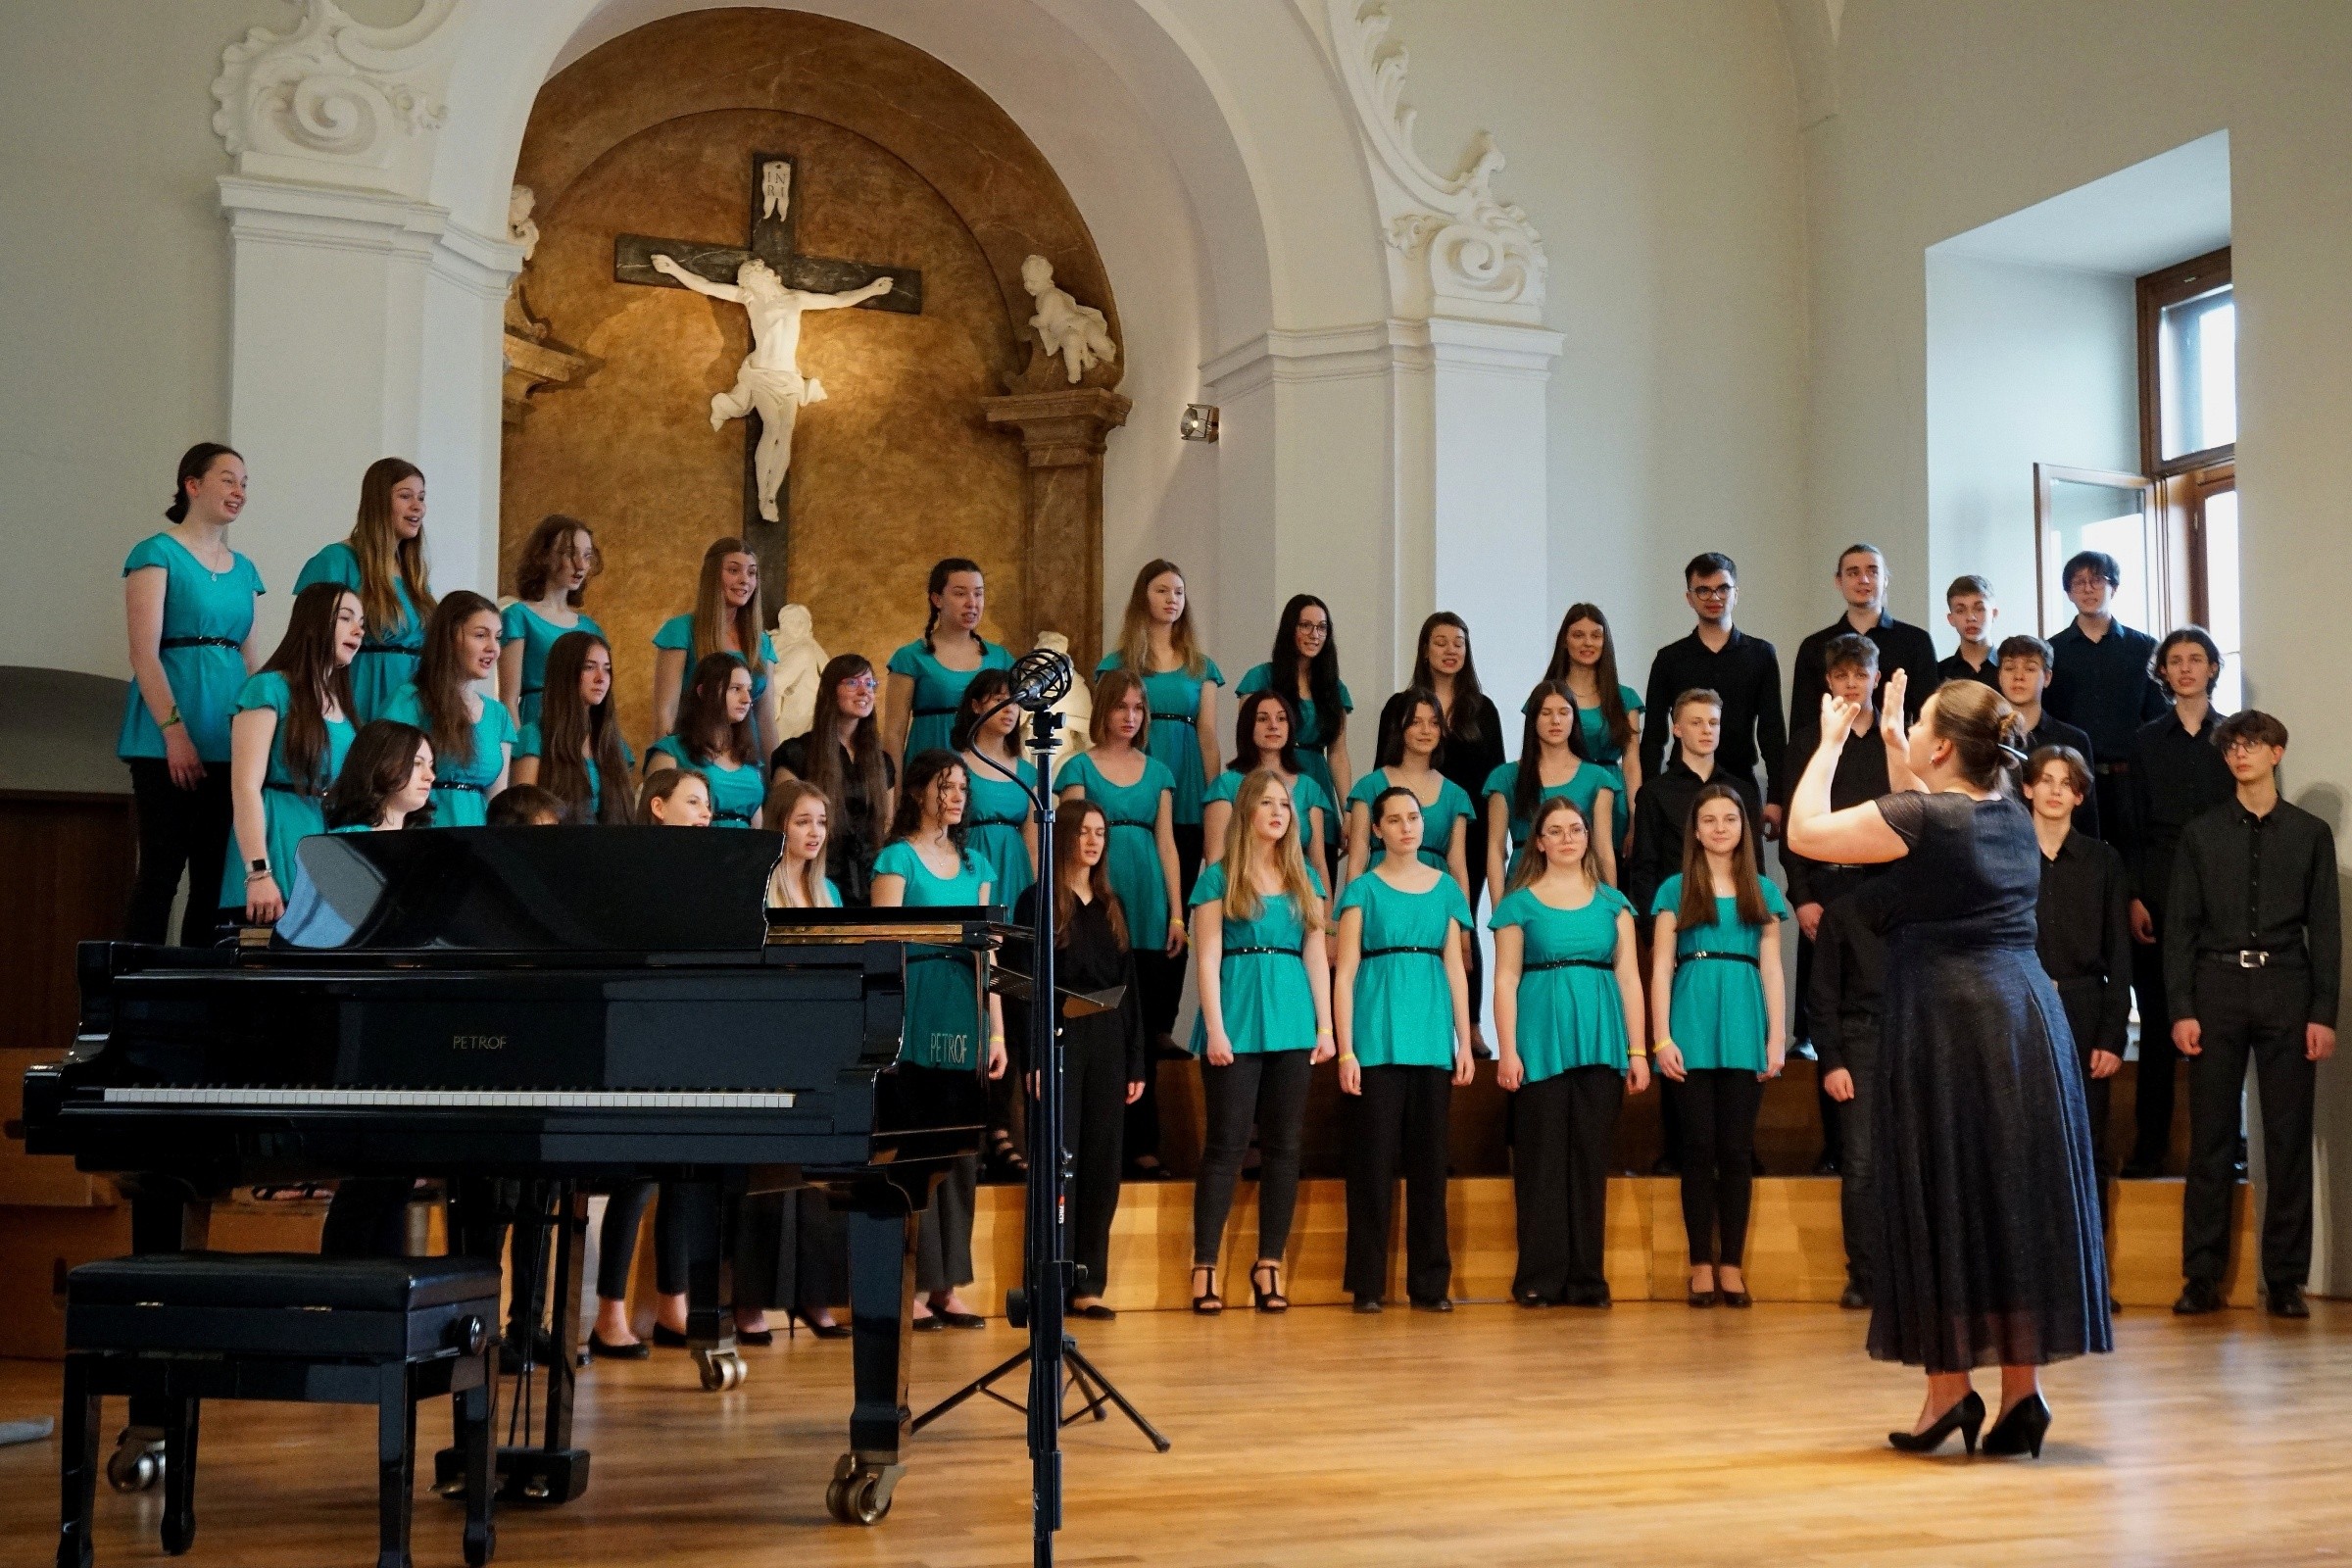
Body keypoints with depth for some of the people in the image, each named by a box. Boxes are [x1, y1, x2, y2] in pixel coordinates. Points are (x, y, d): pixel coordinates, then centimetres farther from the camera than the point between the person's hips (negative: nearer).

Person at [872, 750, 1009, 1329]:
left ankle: (948, 1288, 12)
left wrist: (997, 1031, 8)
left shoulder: (973, 865, 17)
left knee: (960, 1153, 7)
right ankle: (911, 1288, 0)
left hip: (965, 1019, 6)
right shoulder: (897, 857, 0)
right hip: (918, 1016, -6)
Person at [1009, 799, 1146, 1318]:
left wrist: (1135, 1062, 10)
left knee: (1101, 1165, 4)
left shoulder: (1111, 905, 15)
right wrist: (1032, 1058, -14)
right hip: (1059, 1045, -5)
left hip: (1107, 1046, 5)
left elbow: (1129, 987, 15)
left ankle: (1089, 1285, 10)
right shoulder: (1037, 901, -1)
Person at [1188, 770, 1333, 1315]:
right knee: (1227, 1144, -4)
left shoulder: (1305, 878, 14)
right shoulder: (1218, 878, 2)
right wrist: (1215, 1029, -11)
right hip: (1237, 1019, -4)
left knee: (1284, 1146, 5)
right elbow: (1208, 958, -3)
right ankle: (1204, 1267, -1)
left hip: (1292, 1021, 4)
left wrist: (1325, 1026, 4)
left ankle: (1269, 1265, 12)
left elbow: (1316, 955, 11)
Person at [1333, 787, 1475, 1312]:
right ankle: (1367, 1284, 5)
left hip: (1433, 1039, 3)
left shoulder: (1446, 888, 13)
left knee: (1430, 1162, 5)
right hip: (1377, 1040, -3)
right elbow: (1344, 974, -1)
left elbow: (1455, 968, 12)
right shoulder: (1363, 889, 3)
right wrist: (1345, 1050, -8)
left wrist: (1465, 1041, 5)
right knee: (1374, 1161, -2)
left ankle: (1430, 1283, 11)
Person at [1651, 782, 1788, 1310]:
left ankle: (1731, 1265, 5)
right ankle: (1701, 1265, 3)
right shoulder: (1676, 889, 8)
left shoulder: (1762, 891, 13)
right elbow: (1661, 968, 3)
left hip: (1746, 1027, 1)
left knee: (1736, 1148, 1)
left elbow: (1771, 968, 10)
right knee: (1699, 1146, -2)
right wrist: (1661, 1038, -6)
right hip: (1693, 1022, -1)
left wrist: (1777, 1038, 2)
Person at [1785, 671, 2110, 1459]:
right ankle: (2023, 1387, 8)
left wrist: (1832, 742, 5)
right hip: (2027, 1017, 7)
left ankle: (1950, 1387, 5)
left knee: (1945, 1198, 0)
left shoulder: (1926, 815, -10)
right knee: (2019, 1196, 7)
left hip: (1949, 1023, -7)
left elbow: (1805, 831, -6)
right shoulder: (2012, 817, 12)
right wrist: (1891, 748, 29)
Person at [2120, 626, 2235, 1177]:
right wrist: (2132, 897, -2)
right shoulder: (2146, 740, 9)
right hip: (2157, 891, 1)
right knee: (2157, 1020, 1)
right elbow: (2133, 825, 7)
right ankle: (2150, 1143, 5)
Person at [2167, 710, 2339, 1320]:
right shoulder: (2201, 834, 9)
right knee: (2210, 1137, 1)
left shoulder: (2311, 834, 9)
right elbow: (2179, 925, 6)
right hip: (2217, 987, 0)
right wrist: (2182, 1008, -3)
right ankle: (2203, 1276, 6)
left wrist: (2324, 1013, -2)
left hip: (2286, 991, 0)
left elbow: (2325, 927, 6)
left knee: (2289, 1138, 1)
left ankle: (2285, 1279, 9)